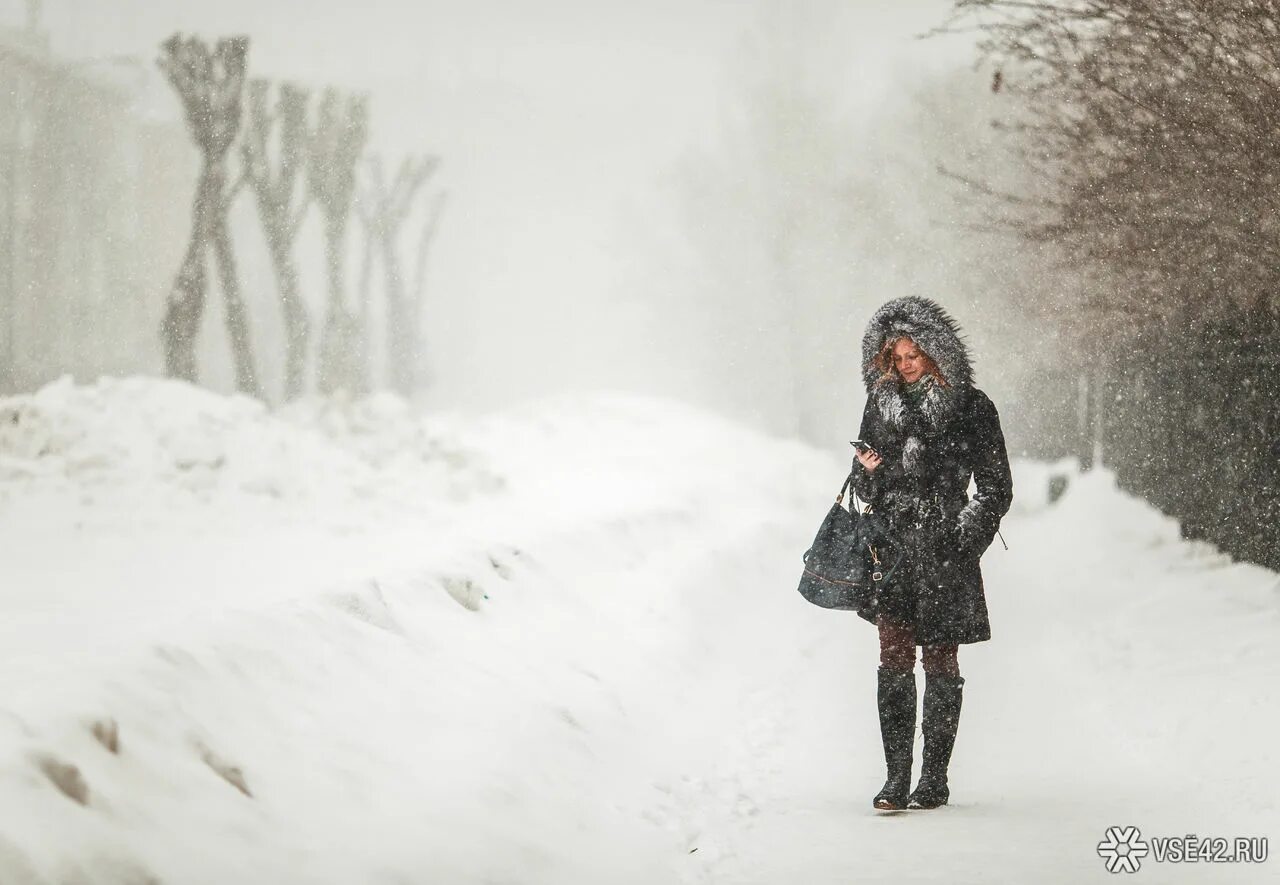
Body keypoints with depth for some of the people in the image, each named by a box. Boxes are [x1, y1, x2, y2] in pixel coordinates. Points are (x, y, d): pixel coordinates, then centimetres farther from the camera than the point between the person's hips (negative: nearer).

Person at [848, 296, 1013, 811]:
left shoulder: (970, 406, 0)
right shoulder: (881, 403, 11)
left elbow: (996, 488, 2)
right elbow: (864, 488, 20)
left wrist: (967, 544, -7)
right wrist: (867, 473, -4)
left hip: (944, 550, -3)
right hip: (893, 546, 3)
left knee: (940, 662, 1)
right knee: (894, 660, -5)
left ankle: (934, 779, 8)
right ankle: (896, 779, -5)